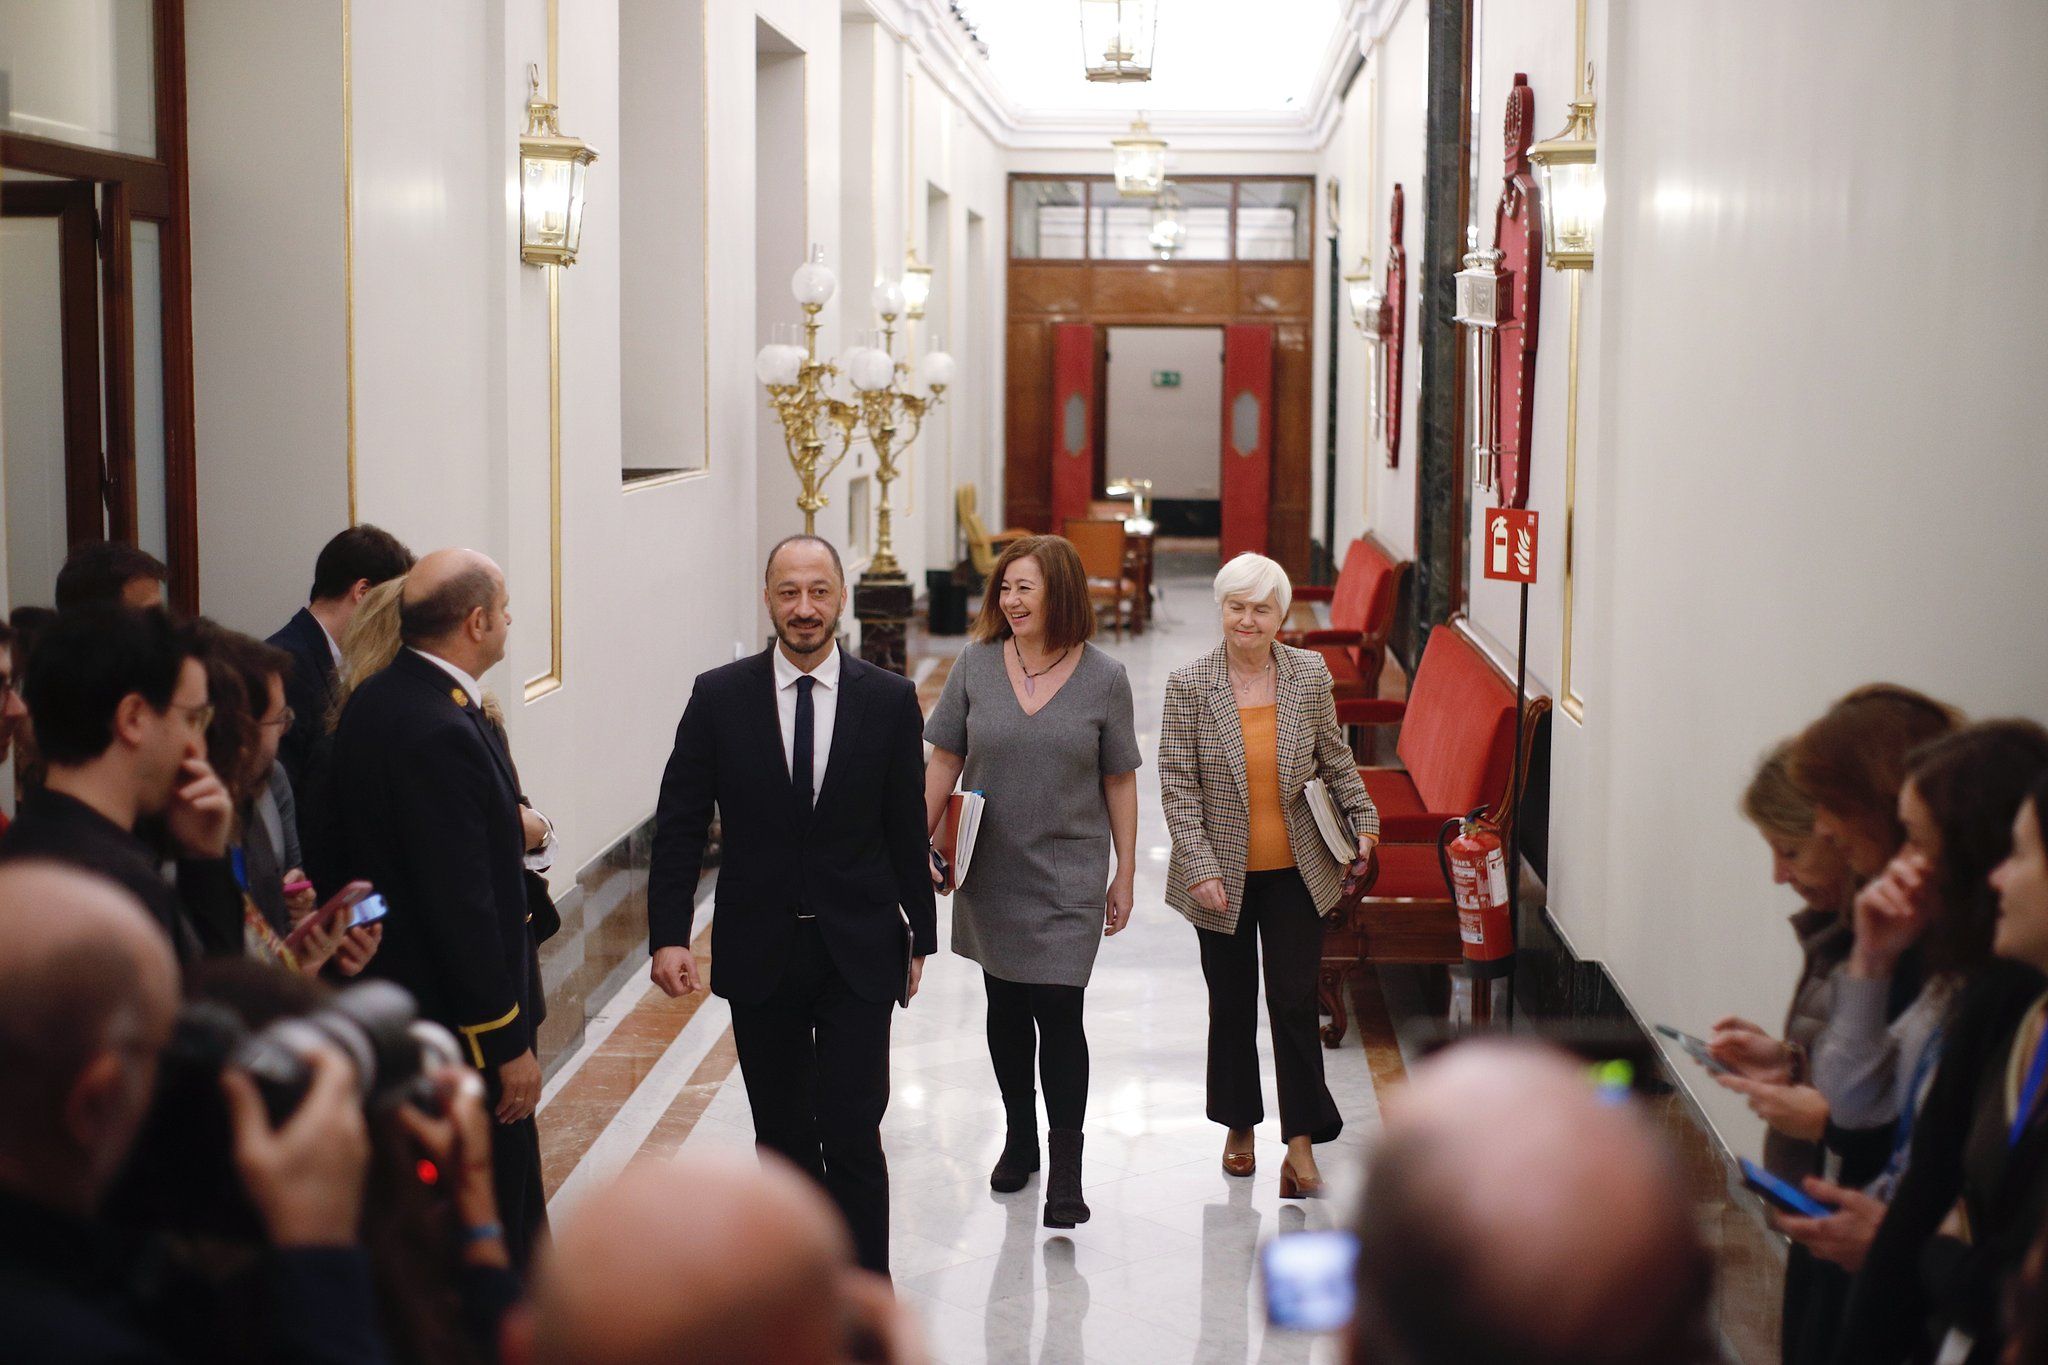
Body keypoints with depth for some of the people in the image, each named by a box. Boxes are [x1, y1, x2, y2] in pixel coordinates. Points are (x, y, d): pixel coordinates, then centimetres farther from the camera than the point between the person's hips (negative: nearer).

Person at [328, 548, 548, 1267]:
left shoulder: (375, 700, 7)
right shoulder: (440, 732, -24)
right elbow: (462, 904, -24)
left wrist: (510, 828, 9)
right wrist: (508, 1042, -19)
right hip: (460, 1021, -10)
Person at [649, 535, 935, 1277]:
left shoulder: (889, 700, -1)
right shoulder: (719, 696, -2)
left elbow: (908, 830, 5)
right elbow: (679, 826, -1)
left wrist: (920, 936, 8)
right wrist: (668, 936, -9)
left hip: (856, 956, -1)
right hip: (759, 954, 1)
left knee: (852, 1133, -7)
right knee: (782, 1137, 12)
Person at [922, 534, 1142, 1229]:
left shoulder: (1103, 678, -5)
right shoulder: (976, 665, -2)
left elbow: (1119, 782, 1)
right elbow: (944, 761, 5)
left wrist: (1124, 875, 2)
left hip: (1068, 876, -3)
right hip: (990, 872, 3)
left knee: (1058, 1011, -7)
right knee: (1006, 1008, 15)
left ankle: (1066, 1169, 3)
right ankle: (1020, 1135, 33)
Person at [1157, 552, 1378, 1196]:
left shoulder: (1310, 673, -1)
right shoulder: (1188, 685, -8)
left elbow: (1335, 757, 12)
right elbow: (1177, 785, -8)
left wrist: (1362, 818, 5)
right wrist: (1200, 867, -14)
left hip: (1296, 870, 1)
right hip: (1224, 874, -1)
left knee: (1295, 1002, -1)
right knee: (1232, 1003, 12)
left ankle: (1301, 1141, 6)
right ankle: (1239, 1127, 29)